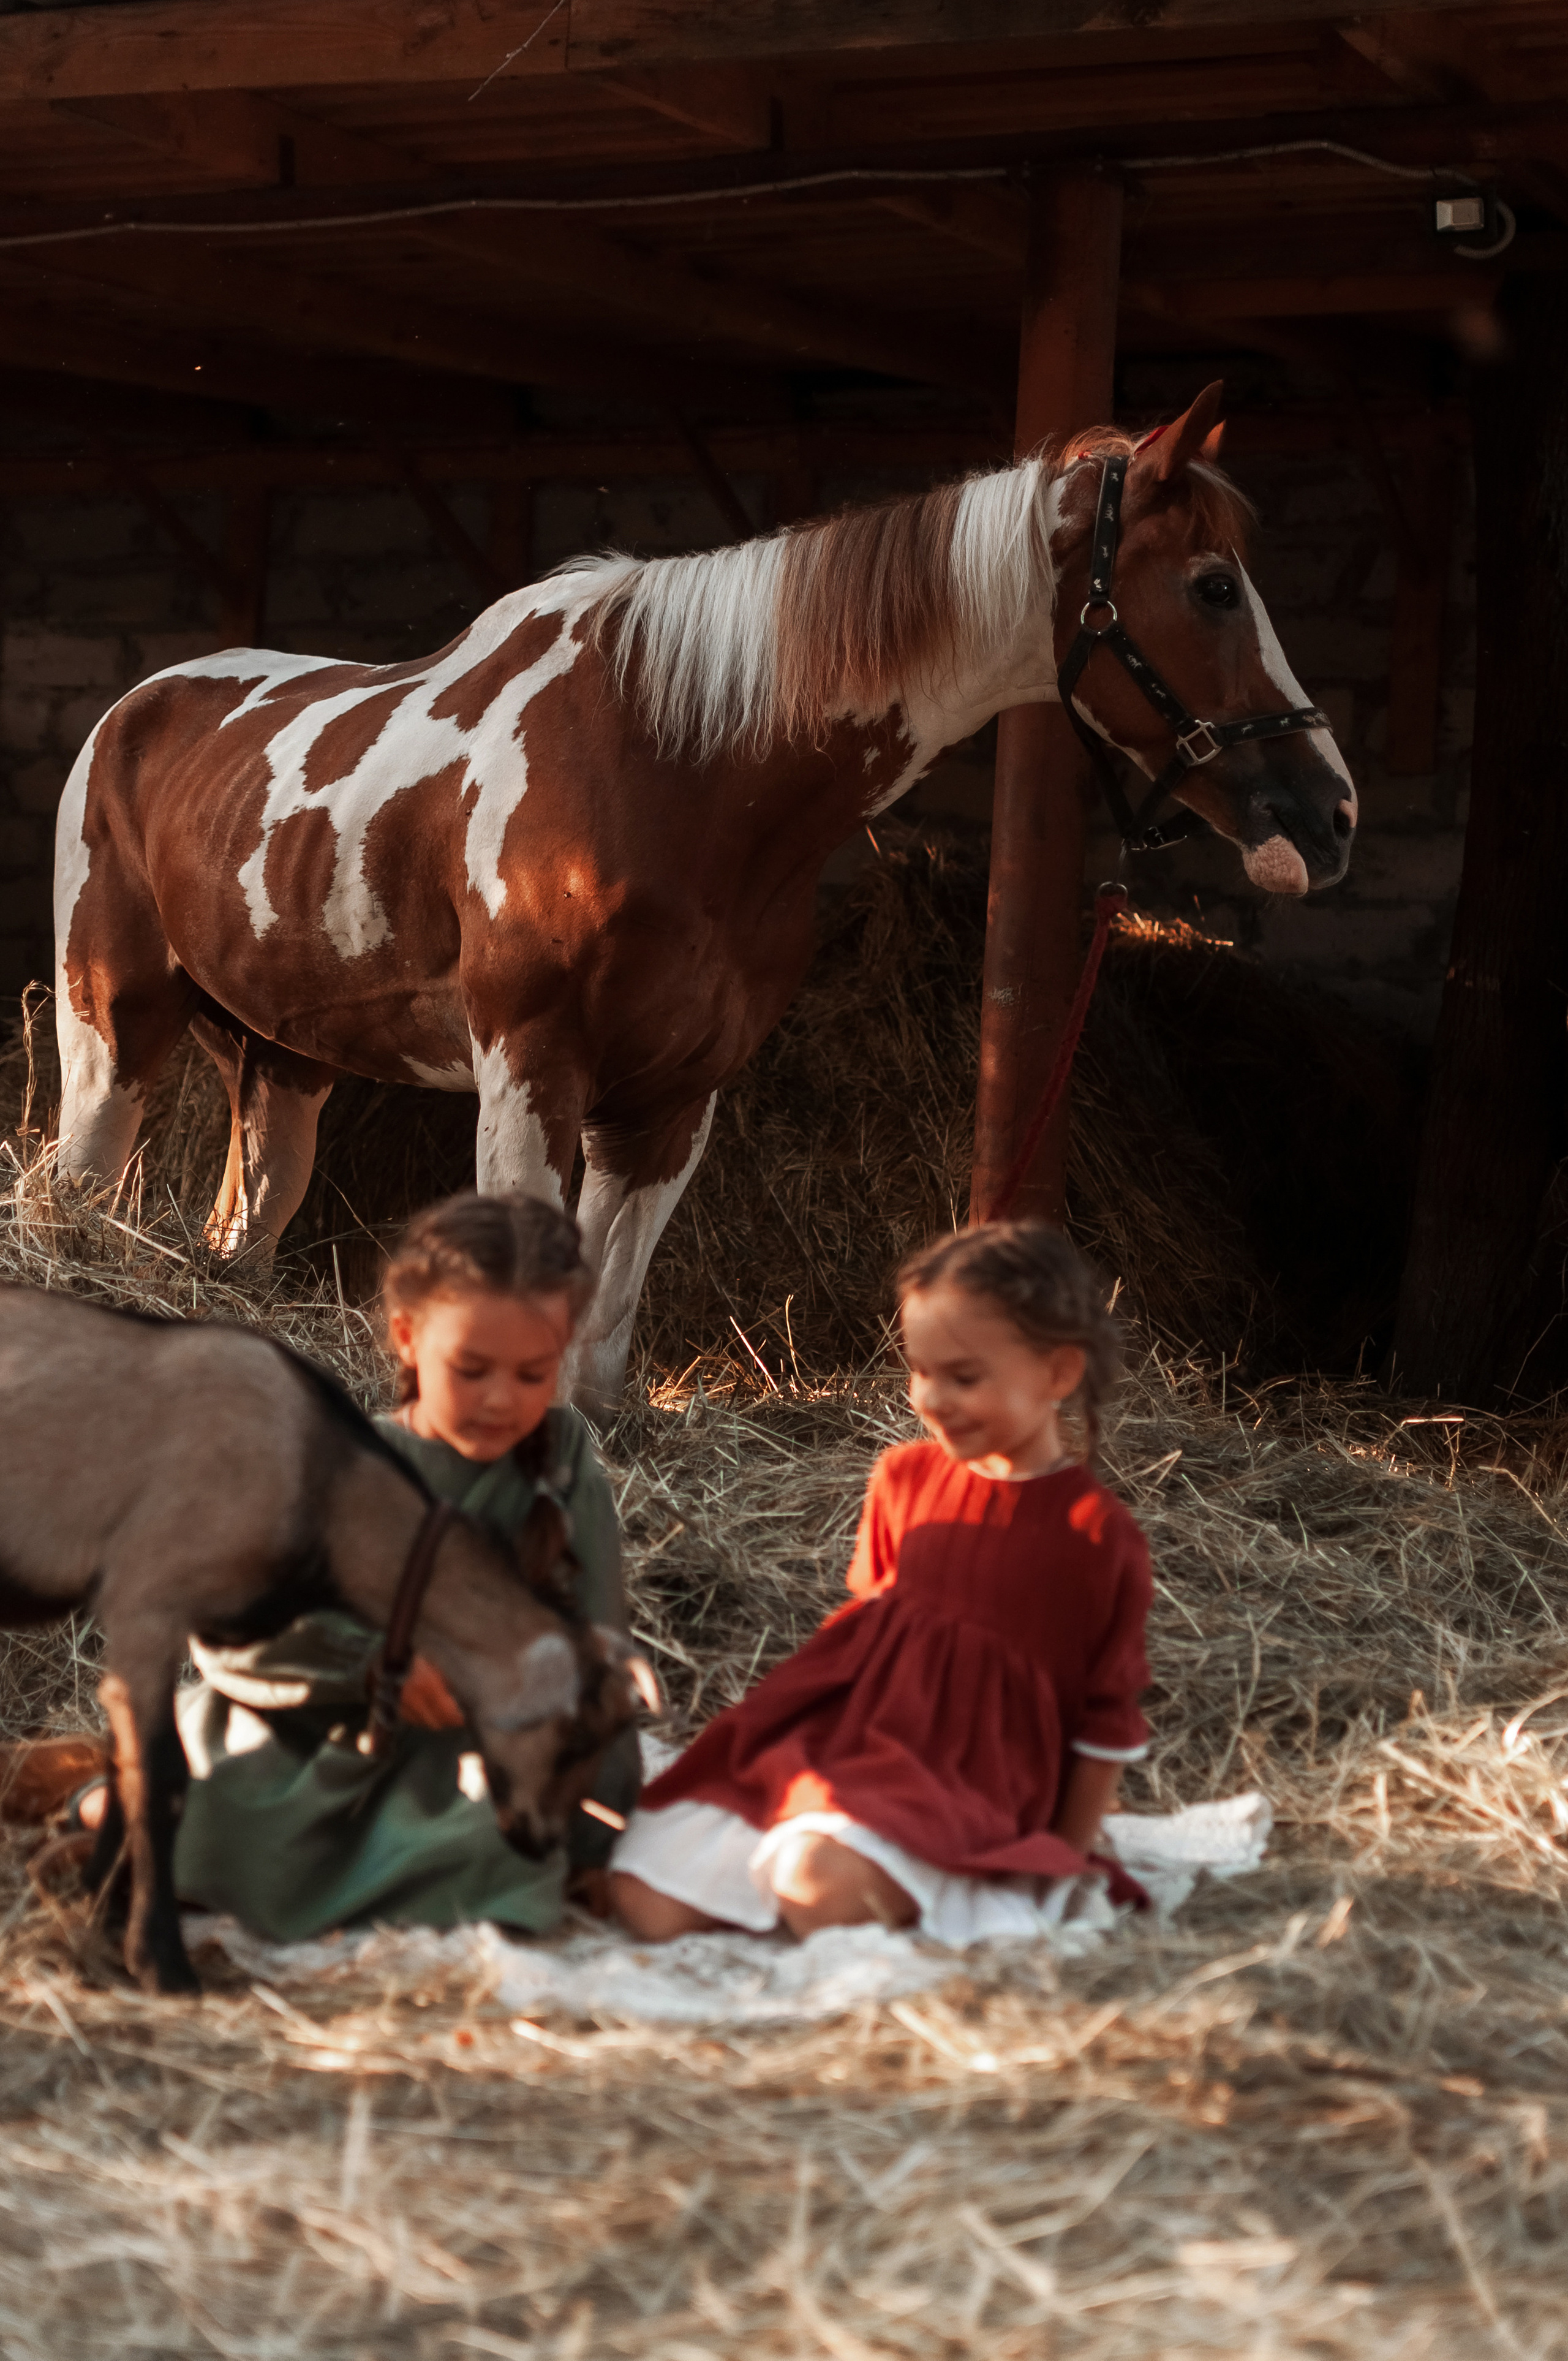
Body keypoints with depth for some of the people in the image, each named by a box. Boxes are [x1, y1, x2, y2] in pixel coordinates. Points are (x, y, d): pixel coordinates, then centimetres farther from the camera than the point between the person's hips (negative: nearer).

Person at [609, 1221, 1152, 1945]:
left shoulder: (1097, 1537, -6)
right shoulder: (903, 1480, 10)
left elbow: (1106, 1729, 1)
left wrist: (1062, 1869, 4)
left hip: (966, 1793, -5)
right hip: (837, 1743, 5)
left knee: (820, 1886, -37)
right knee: (648, 1900, -13)